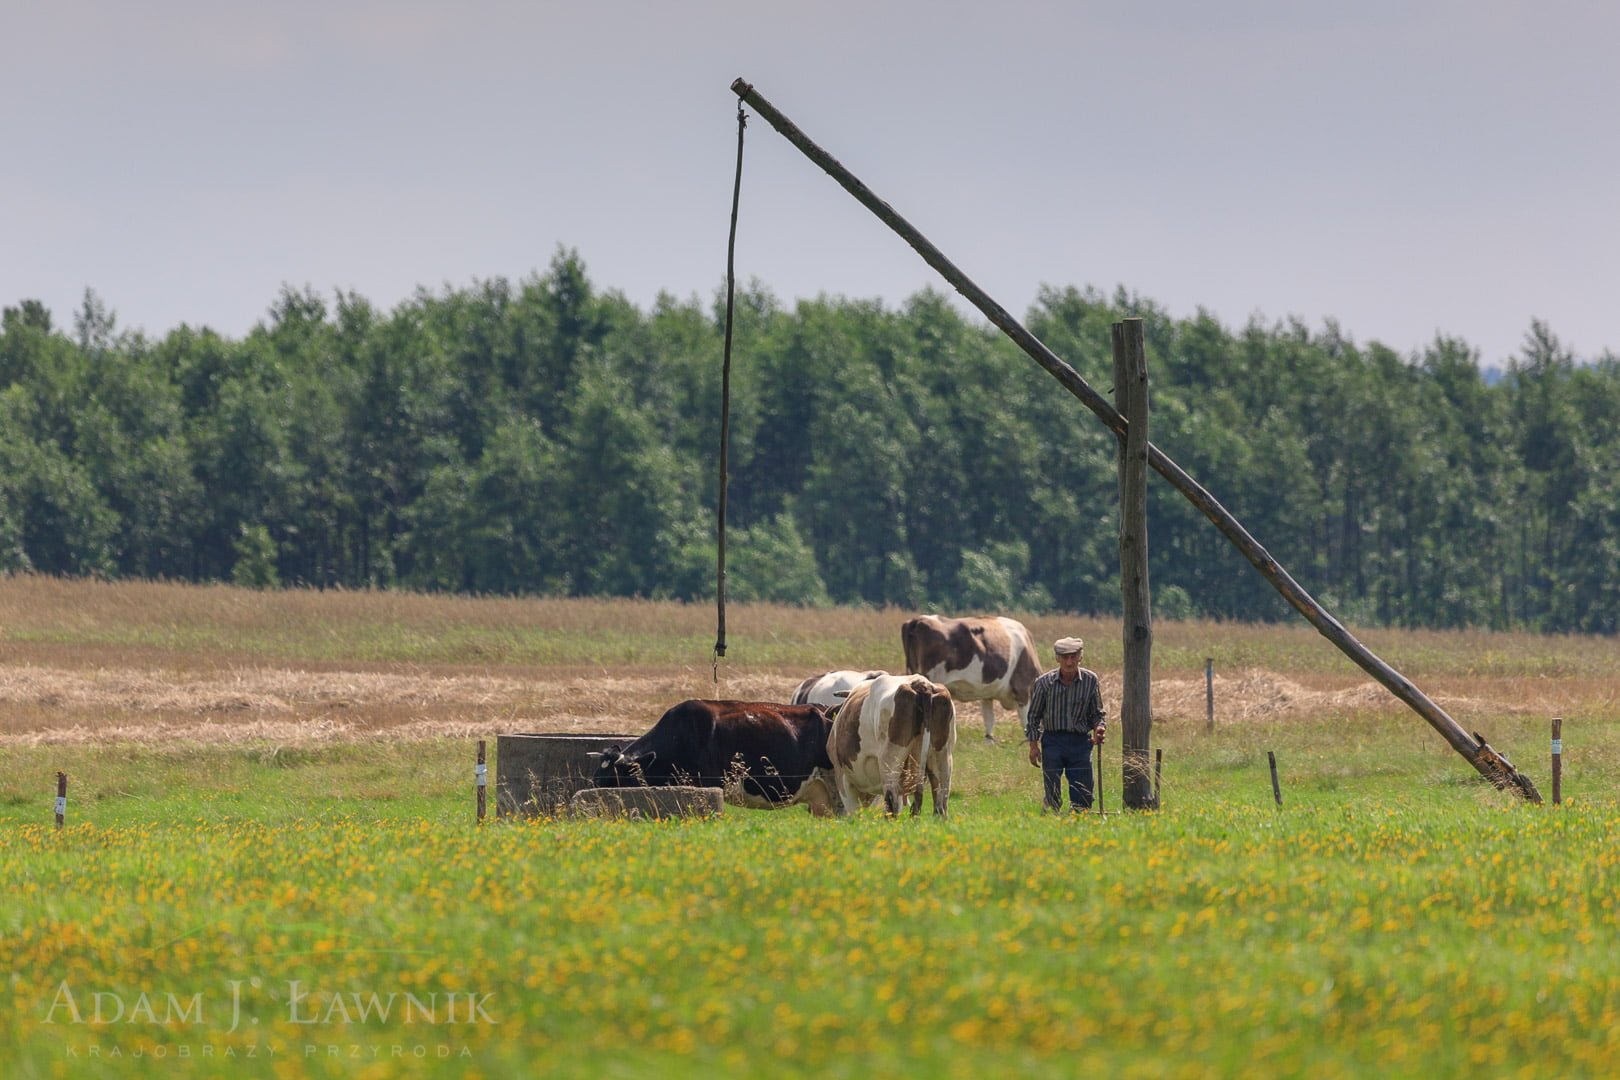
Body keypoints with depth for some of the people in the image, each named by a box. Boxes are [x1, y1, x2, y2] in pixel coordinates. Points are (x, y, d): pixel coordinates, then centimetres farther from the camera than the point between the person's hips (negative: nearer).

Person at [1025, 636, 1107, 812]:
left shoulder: (1090, 680, -1)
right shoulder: (1045, 682, -4)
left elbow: (1096, 713, 11)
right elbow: (1033, 715, 5)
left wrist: (1099, 727, -10)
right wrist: (1033, 745, 1)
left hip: (1080, 741, 1)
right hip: (1053, 740, -1)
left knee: (1083, 794, -2)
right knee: (1052, 794, -1)